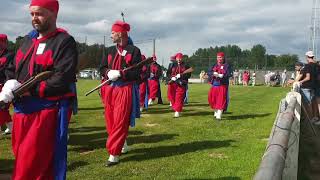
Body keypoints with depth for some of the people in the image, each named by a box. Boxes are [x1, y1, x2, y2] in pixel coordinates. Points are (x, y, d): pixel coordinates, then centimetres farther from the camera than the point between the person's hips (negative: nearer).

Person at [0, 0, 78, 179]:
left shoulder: (64, 42, -9)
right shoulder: (28, 40, 16)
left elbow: (61, 81, -19)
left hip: (48, 111, -8)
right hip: (22, 110, 8)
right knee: (21, 158, 17)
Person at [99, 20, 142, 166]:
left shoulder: (134, 50, -3)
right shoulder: (109, 50, 13)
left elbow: (137, 73, -8)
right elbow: (102, 68, 12)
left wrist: (120, 73, -21)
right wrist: (109, 73, -11)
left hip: (126, 89, -6)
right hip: (109, 89, 6)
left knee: (120, 121, -7)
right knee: (110, 120, 11)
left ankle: (114, 154, -1)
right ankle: (122, 144, 33)